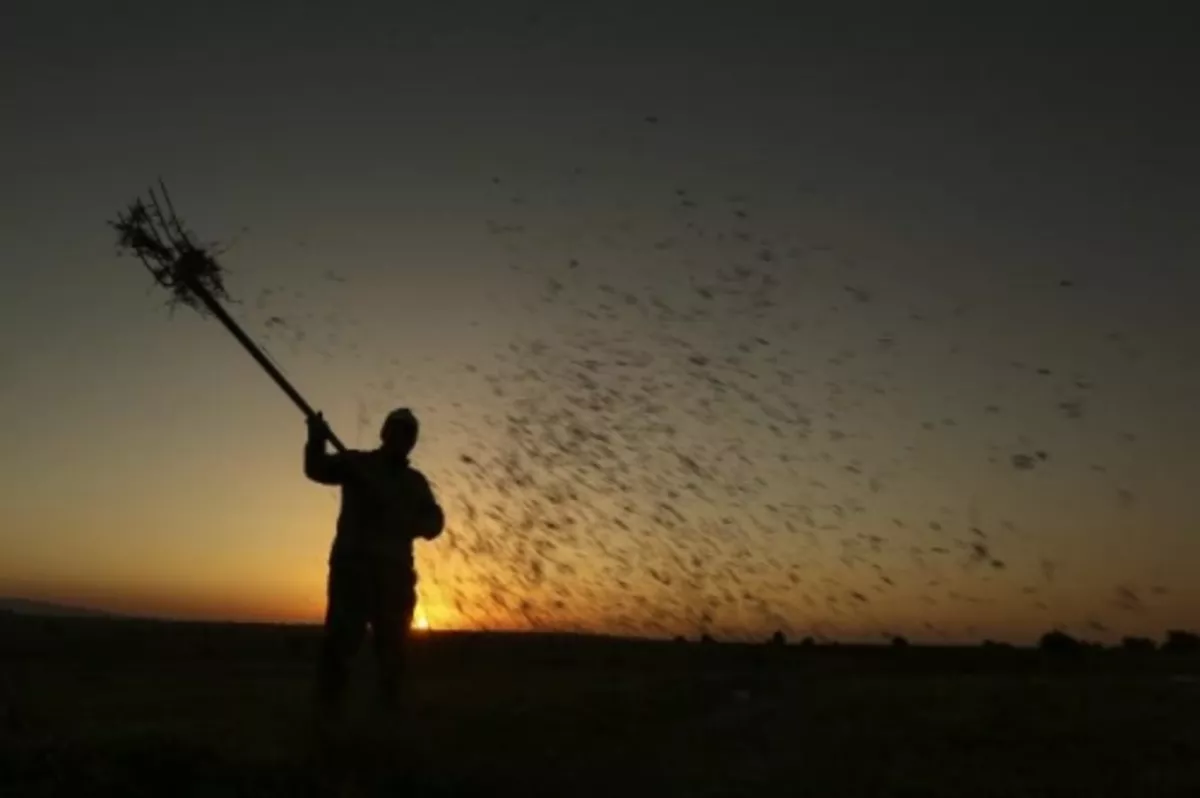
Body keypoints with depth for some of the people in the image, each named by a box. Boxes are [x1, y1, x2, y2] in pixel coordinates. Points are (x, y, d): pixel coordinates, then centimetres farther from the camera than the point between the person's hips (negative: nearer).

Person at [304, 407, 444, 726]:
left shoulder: (415, 481, 17)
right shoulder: (357, 463, 8)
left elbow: (433, 523, 8)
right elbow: (317, 469, -9)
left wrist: (411, 522, -15)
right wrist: (316, 439, -29)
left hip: (394, 572, 4)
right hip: (352, 566, -4)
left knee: (392, 646, 7)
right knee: (341, 640, -11)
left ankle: (390, 713, 15)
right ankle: (327, 714, -6)